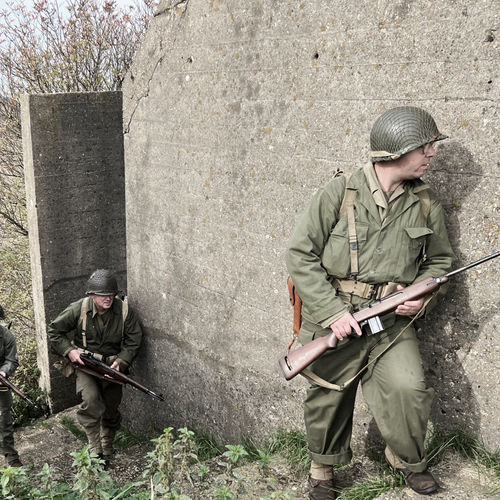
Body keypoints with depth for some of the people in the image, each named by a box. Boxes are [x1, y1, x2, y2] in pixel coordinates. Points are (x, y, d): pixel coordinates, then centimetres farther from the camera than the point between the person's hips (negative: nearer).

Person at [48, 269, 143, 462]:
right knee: (91, 401, -25)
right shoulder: (78, 309, -14)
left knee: (111, 411, 7)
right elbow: (54, 331, -1)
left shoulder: (124, 311, -12)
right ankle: (95, 450, -14)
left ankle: (107, 451, 30)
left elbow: (133, 341, -4)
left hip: (112, 365, 2)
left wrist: (120, 362, -18)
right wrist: (69, 350, -14)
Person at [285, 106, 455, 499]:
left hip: (392, 322, 2)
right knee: (328, 399, 12)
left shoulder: (426, 203, 2)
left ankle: (408, 460, 18)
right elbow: (300, 254, -10)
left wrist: (421, 295, -5)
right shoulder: (340, 193, -11)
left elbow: (439, 260, 15)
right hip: (334, 319, -2)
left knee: (409, 389, -14)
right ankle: (323, 467, 40)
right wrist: (332, 311, -16)